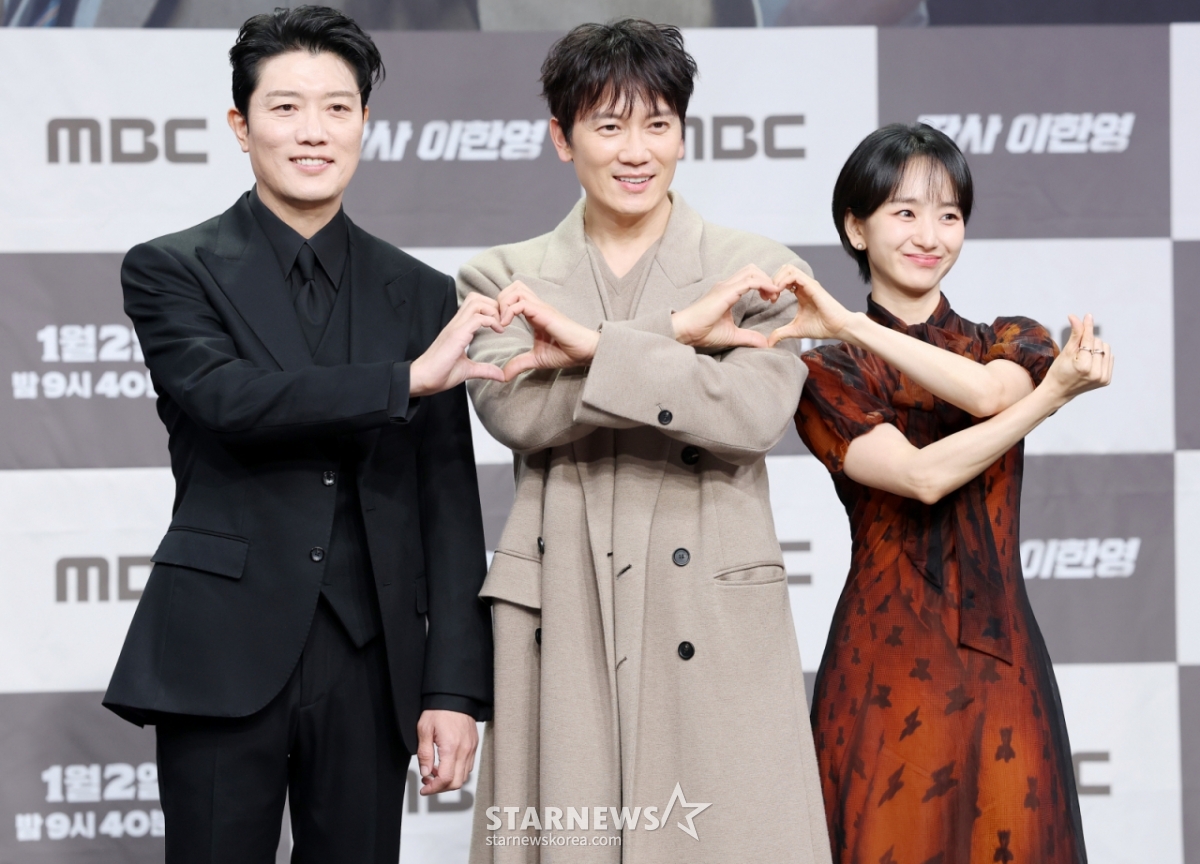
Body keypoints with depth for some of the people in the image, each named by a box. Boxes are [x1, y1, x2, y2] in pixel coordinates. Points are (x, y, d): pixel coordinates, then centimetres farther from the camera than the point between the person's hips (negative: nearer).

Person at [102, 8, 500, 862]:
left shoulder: (422, 294, 12)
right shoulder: (171, 272, 4)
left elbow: (448, 511, 9)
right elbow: (230, 399, -16)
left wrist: (455, 690, 2)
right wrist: (408, 378, -19)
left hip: (369, 667, 3)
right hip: (223, 663, -3)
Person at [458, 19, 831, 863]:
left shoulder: (756, 271, 7)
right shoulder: (506, 280, 11)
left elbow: (755, 414, -10)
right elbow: (512, 410, -8)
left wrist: (593, 347, -13)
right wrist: (675, 334, -11)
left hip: (712, 626, -1)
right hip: (562, 626, 1)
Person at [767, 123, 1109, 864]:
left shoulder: (1014, 344, 11)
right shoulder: (824, 374, 3)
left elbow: (992, 392, -15)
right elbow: (922, 475, -14)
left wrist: (849, 326, -15)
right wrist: (1054, 394, -16)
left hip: (999, 662, 2)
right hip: (885, 665, -2)